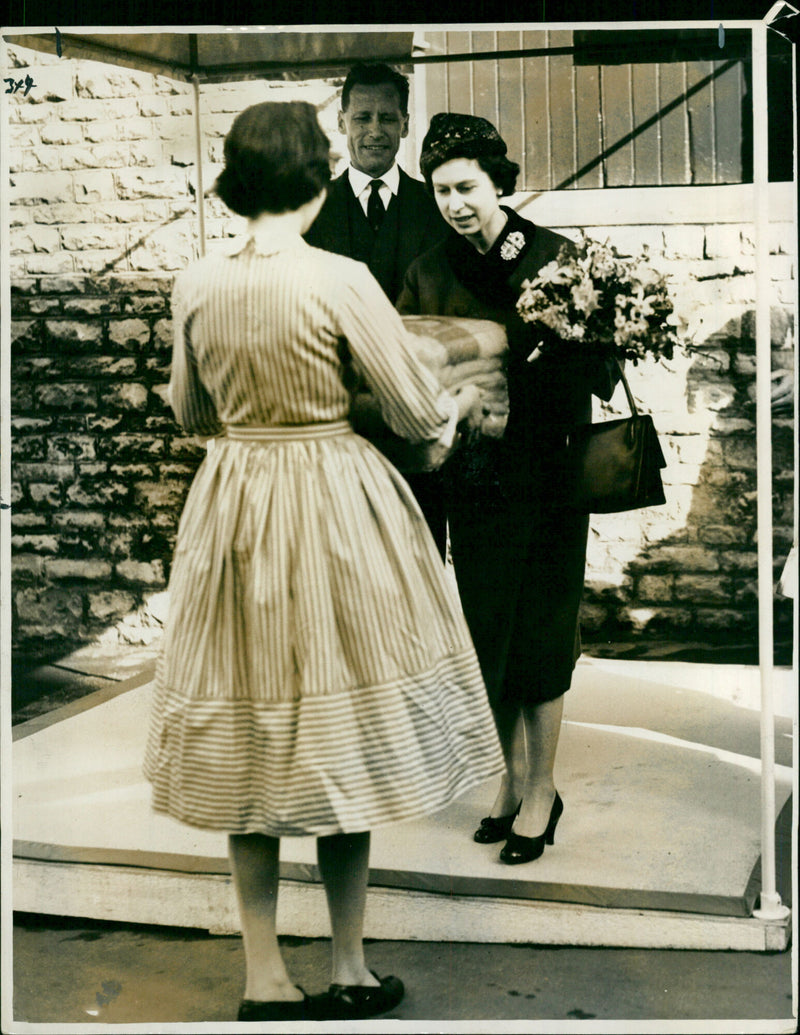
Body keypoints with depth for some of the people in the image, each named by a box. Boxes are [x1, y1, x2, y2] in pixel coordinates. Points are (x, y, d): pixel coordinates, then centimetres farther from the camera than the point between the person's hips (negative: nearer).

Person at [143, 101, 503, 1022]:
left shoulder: (195, 285, -1)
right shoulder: (339, 280, -15)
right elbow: (414, 411, -8)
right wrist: (459, 406, 15)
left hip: (232, 510, 4)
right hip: (334, 505, -4)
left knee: (248, 743, 12)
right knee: (341, 739, 8)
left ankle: (264, 978, 18)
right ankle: (349, 972, 19)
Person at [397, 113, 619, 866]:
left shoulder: (554, 257, -6)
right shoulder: (429, 276, 4)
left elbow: (601, 372, -8)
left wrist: (570, 351, -29)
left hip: (546, 472, -3)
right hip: (473, 477, 3)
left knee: (538, 633, 2)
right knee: (487, 634, 10)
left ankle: (541, 792, 17)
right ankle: (513, 778, 27)